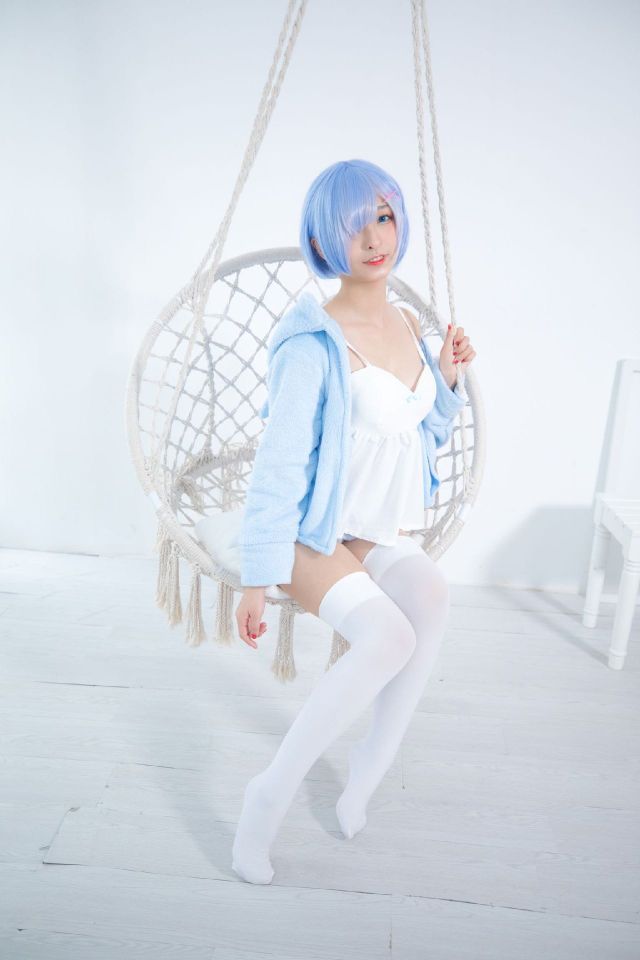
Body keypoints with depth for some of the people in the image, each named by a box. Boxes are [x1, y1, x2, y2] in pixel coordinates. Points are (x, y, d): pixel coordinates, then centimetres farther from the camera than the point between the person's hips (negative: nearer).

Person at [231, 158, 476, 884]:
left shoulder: (408, 326, 7)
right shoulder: (313, 342, -15)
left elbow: (425, 435, 18)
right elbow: (278, 464, -16)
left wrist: (448, 377, 1)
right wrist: (257, 579, -17)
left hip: (386, 537, 6)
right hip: (314, 537, -6)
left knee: (432, 597, -27)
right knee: (389, 636, -31)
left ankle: (369, 769, -8)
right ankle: (272, 793, -12)